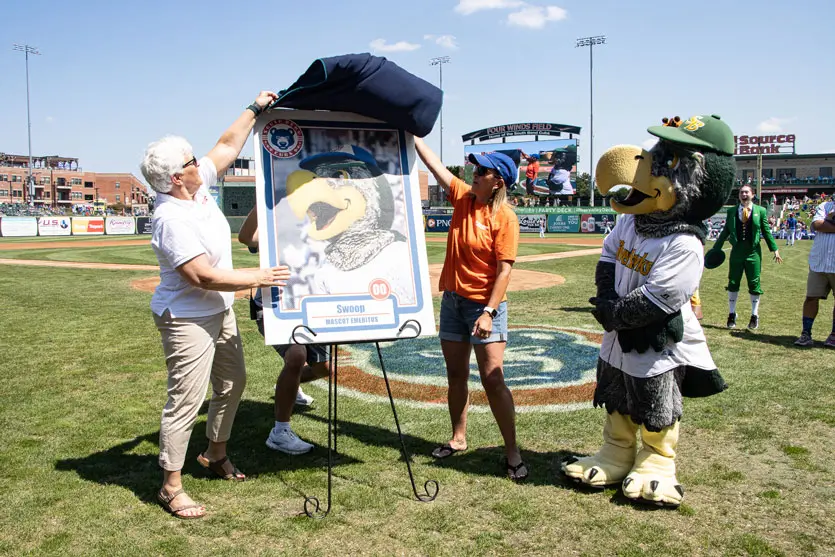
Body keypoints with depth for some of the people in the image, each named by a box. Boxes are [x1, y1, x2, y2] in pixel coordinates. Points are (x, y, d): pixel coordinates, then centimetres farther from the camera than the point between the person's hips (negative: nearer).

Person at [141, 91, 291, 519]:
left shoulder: (198, 187, -1)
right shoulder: (171, 219, -26)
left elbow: (228, 146, 11)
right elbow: (204, 277, -28)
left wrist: (255, 110, 11)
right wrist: (258, 279, -21)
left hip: (219, 311, 10)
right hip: (188, 321, -10)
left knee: (233, 382, 20)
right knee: (185, 402, -2)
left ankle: (215, 455, 40)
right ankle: (171, 487, 12)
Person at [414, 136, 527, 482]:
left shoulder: (505, 217, -13)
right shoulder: (463, 198, 4)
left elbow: (504, 270, -16)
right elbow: (434, 164, 6)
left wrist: (489, 312, -22)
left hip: (484, 305, -6)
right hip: (452, 299, 7)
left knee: (493, 380, -7)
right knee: (456, 375, 15)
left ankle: (512, 453, 4)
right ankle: (458, 439, 31)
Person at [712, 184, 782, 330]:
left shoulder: (760, 211, 1)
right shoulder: (731, 211, 4)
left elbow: (766, 231, 4)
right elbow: (725, 231, 8)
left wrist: (775, 249, 1)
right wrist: (715, 249, 7)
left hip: (753, 252, -1)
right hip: (736, 251, 1)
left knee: (754, 284, 4)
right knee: (733, 284, 5)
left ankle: (754, 316, 17)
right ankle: (732, 315, 19)